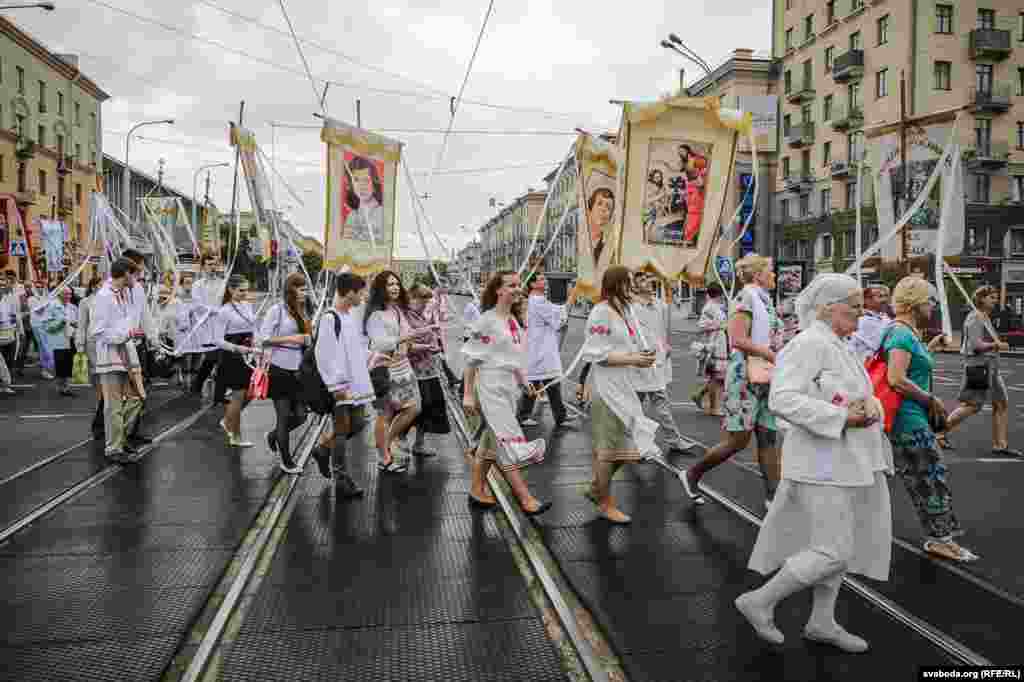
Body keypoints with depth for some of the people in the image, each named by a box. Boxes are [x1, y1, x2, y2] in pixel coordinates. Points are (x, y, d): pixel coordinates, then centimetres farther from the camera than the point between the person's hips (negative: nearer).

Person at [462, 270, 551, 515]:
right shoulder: (487, 320, -12)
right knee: (509, 442, -9)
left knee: (491, 442, 14)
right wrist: (468, 394, -13)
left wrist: (524, 381, 16)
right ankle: (526, 499, -6)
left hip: (509, 388, 8)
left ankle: (477, 490, 25)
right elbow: (471, 359, -11)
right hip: (491, 389, -8)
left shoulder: (513, 320, 10)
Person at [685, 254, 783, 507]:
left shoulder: (764, 299, 14)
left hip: (765, 376, 8)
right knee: (738, 440, -4)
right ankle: (692, 475, 13)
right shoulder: (748, 295, -11)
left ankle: (772, 495, 10)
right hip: (745, 374, -8)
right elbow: (738, 339, -20)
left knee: (768, 437, 6)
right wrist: (772, 355, -17)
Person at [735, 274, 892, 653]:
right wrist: (842, 418, -25)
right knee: (832, 552, -7)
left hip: (846, 462, 10)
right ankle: (759, 602, 8)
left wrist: (870, 406, -8)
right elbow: (782, 400, -26)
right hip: (823, 464, -10)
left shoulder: (837, 348, 14)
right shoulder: (809, 344, -17)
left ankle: (822, 623, 29)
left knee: (840, 545, 16)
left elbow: (860, 396, 16)